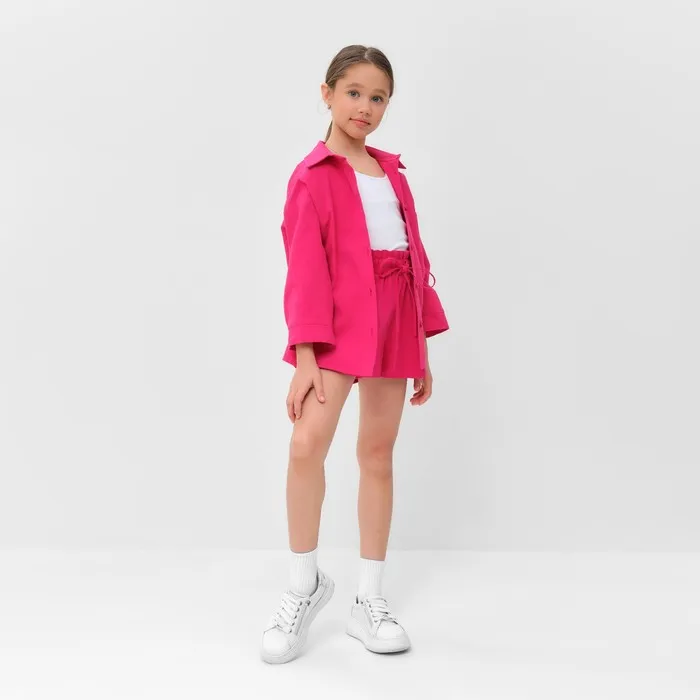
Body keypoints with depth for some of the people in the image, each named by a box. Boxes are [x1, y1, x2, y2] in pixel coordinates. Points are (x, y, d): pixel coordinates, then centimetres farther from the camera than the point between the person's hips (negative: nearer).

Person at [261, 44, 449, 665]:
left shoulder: (393, 173, 18)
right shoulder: (313, 176, 1)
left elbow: (415, 258, 17)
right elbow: (304, 268, -7)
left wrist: (422, 346, 14)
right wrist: (305, 354, -16)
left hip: (395, 321, 5)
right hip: (339, 320, -5)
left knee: (379, 452, 8)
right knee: (307, 443, -19)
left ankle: (369, 600, 18)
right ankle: (306, 584, 4)